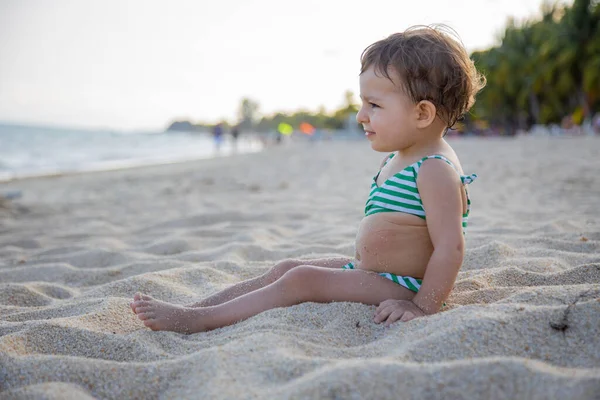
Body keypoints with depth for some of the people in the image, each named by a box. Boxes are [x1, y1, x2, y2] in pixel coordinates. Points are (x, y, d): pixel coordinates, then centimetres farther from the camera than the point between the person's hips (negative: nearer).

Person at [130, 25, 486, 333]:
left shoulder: (436, 170, -20)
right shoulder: (397, 161, 12)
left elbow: (450, 246, -25)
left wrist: (423, 308, -27)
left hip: (402, 287, -10)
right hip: (368, 273, 10)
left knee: (302, 279, -20)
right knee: (286, 268, 4)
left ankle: (196, 321, -16)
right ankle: (195, 308, 3)